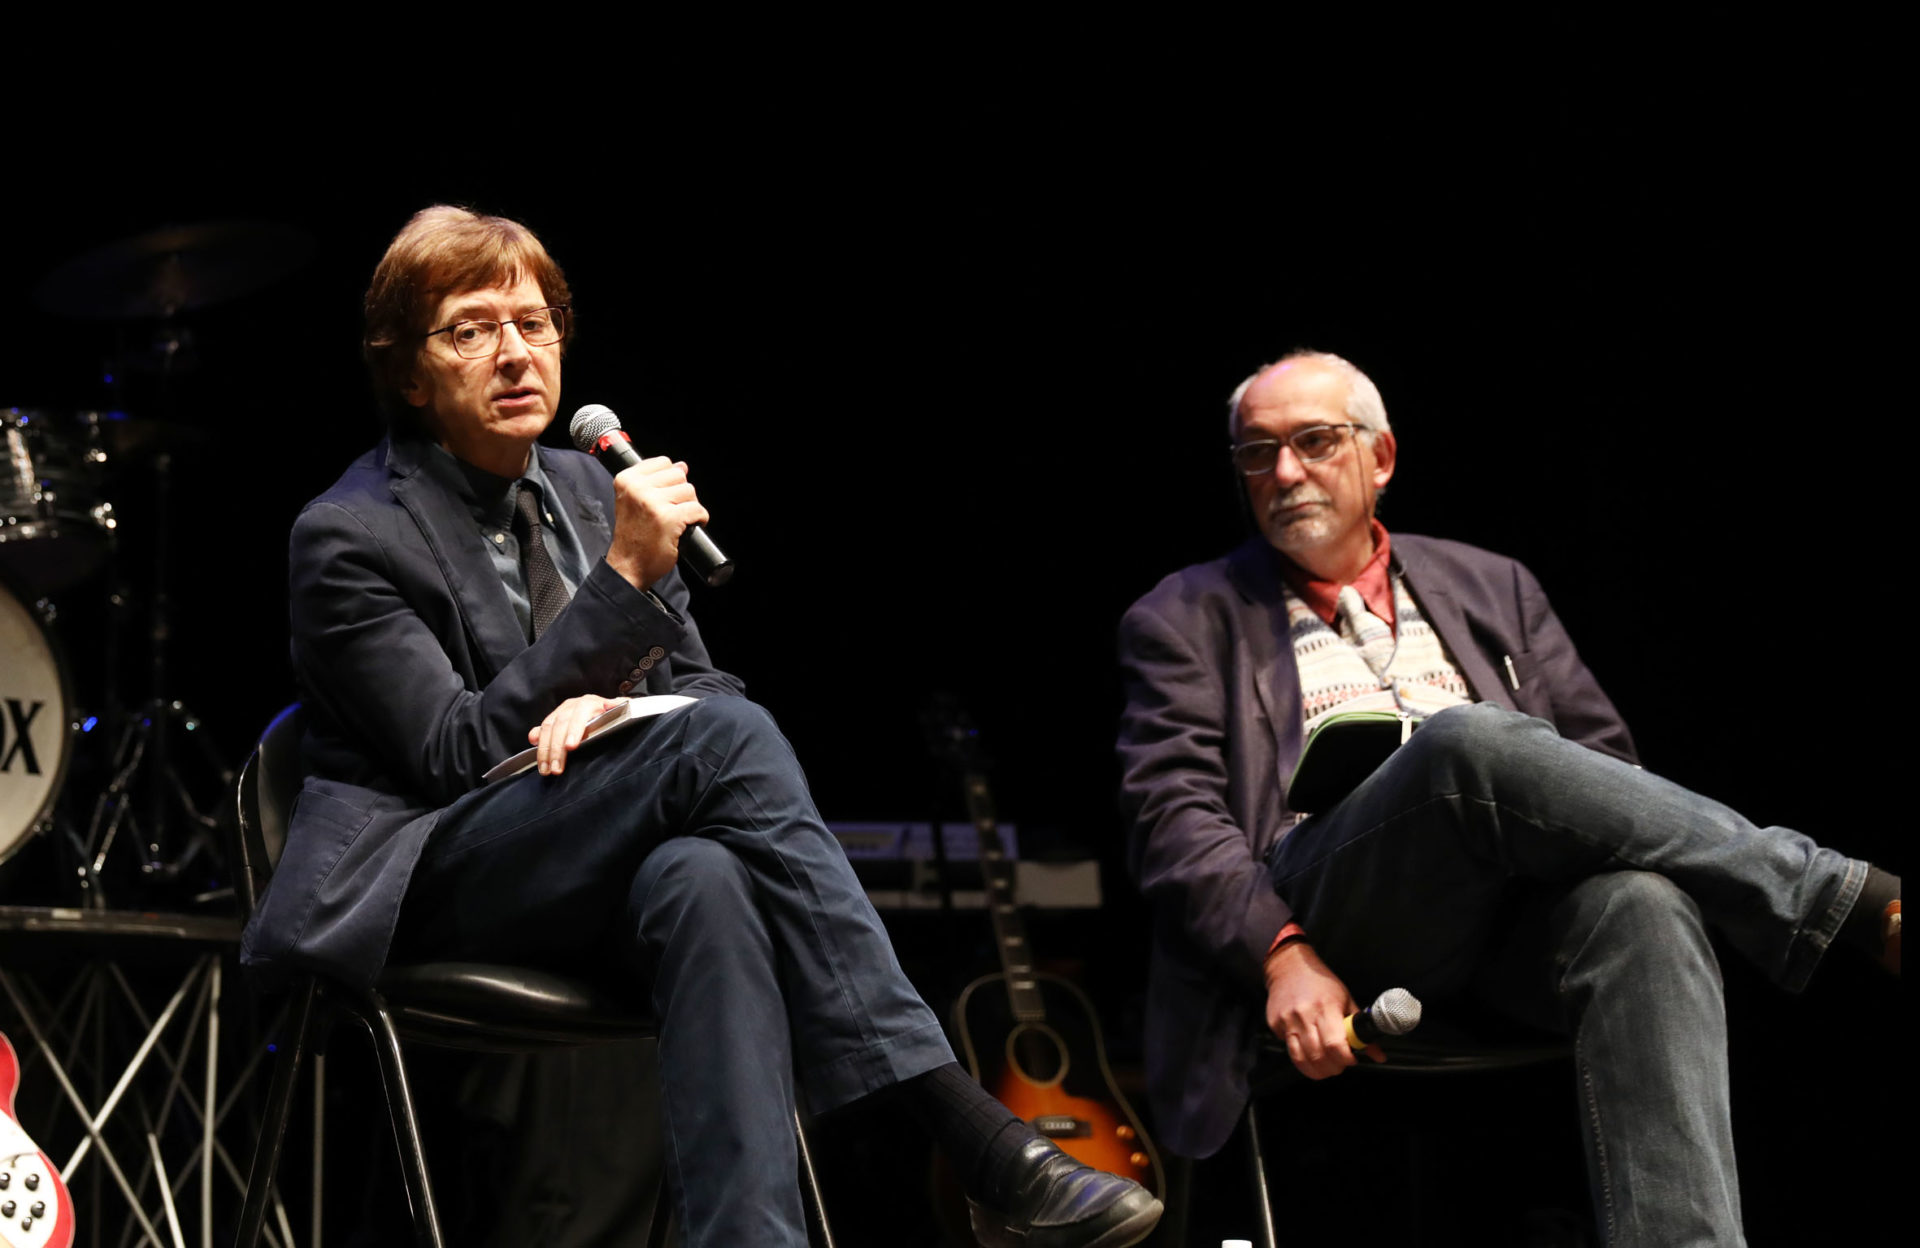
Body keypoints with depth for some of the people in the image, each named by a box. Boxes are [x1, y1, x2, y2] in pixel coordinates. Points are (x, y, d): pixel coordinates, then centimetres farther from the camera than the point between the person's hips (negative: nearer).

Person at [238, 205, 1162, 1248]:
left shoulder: (585, 491, 16)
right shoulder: (348, 537, -5)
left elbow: (701, 683, 17)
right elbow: (452, 755, -14)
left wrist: (616, 703, -9)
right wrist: (623, 579, -19)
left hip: (587, 886, 5)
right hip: (432, 881, -5)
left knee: (702, 878, -36)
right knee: (725, 735, -31)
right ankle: (979, 1148, -39)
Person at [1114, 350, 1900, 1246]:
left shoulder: (1492, 590, 28)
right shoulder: (1191, 619, 20)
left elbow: (1601, 763, 22)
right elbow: (1173, 812, 6)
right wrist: (1281, 954, -13)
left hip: (1518, 919, 3)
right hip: (1321, 918, -3)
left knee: (1641, 905, -35)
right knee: (1469, 740, -34)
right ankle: (1858, 902, -27)